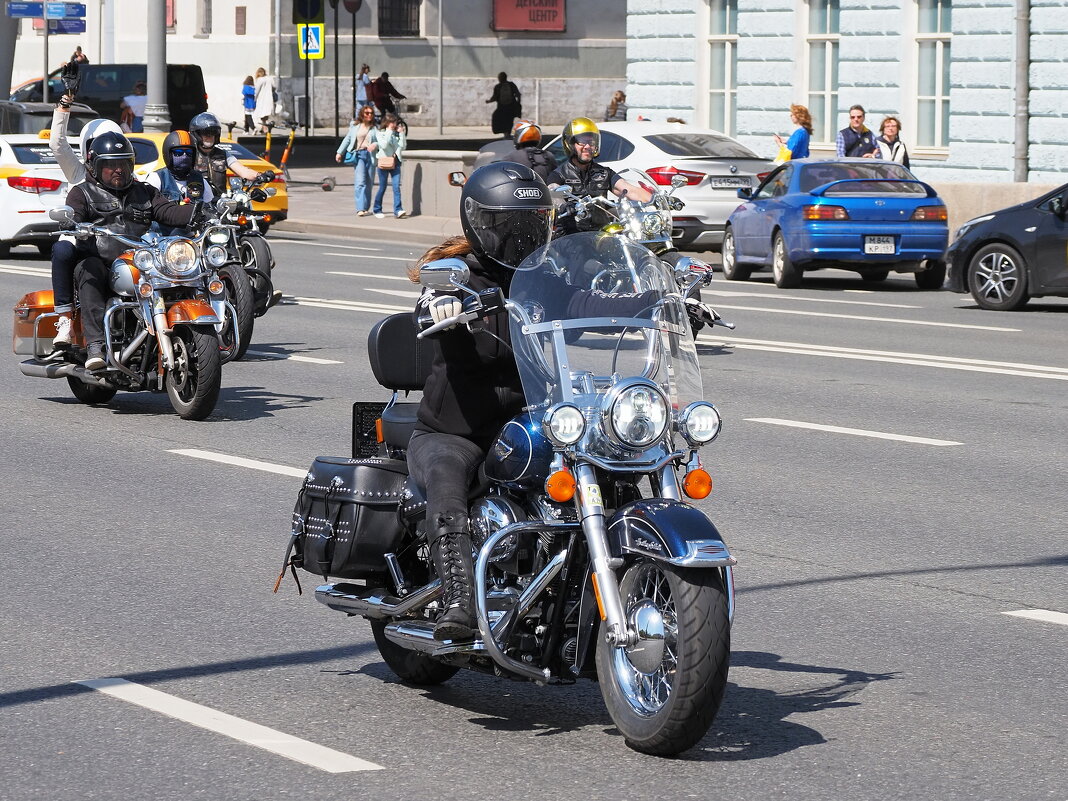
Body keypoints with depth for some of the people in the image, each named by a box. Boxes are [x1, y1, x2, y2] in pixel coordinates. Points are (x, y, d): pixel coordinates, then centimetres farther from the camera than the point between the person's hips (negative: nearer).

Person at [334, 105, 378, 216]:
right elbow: (347, 139, 19)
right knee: (360, 182, -13)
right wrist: (339, 152, 19)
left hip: (370, 156, 1)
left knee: (368, 183, 5)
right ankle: (360, 209, -20)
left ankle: (366, 208, 15)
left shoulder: (375, 128, 6)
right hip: (358, 155, -1)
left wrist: (375, 145, -21)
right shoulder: (355, 126, 11)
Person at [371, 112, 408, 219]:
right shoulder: (379, 133, 0)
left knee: (396, 186, -10)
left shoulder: (396, 134, 12)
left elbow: (403, 146, 4)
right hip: (383, 162, -3)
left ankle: (398, 210, -17)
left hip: (395, 162, 3)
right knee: (382, 187, 3)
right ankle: (377, 210, 18)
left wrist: (402, 134, -2)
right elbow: (384, 145, -16)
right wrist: (389, 132, -13)